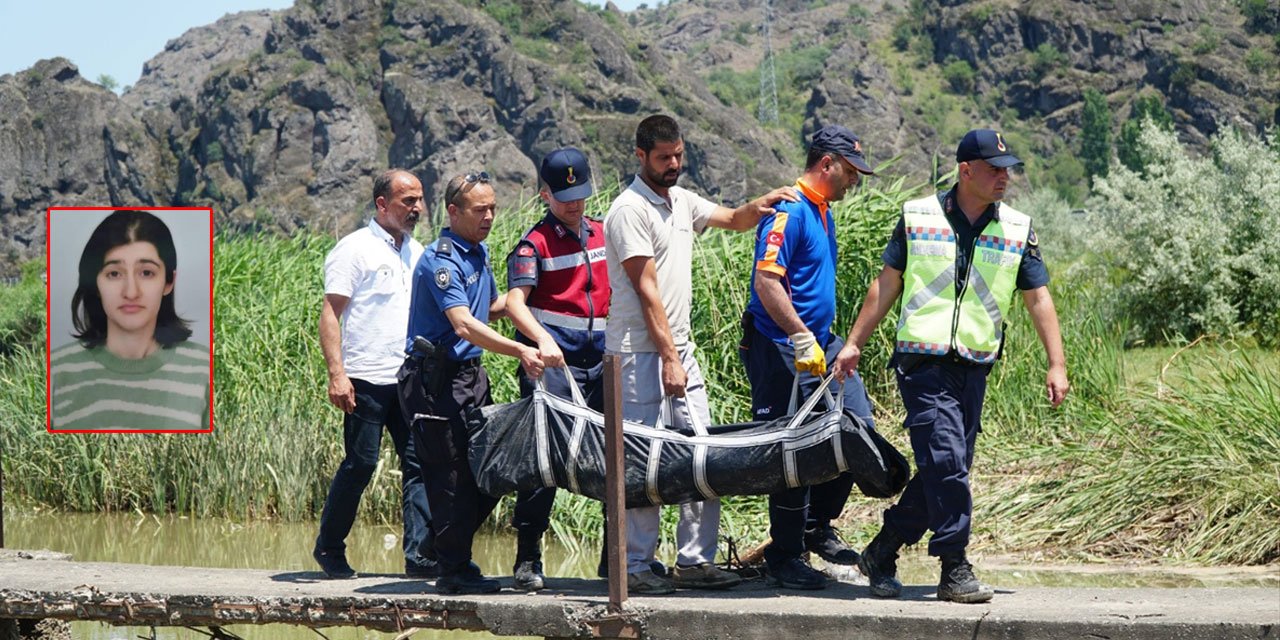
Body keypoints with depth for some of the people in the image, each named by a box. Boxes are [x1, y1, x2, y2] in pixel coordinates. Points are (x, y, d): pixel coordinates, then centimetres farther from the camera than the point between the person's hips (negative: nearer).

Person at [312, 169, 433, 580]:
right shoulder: (355, 249, -4)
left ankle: (420, 554, -3)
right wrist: (336, 373, -17)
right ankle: (329, 548, 15)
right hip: (367, 379, -6)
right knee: (359, 465, -1)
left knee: (419, 464, -2)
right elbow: (330, 314, -7)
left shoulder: (417, 252, 17)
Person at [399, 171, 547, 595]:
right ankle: (454, 571, 1)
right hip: (436, 380, -9)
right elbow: (464, 325, -27)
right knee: (452, 476, -6)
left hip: (470, 375, 9)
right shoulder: (441, 260, -16)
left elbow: (490, 308, 29)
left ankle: (454, 555, 22)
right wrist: (520, 352, -35)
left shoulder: (478, 252, 14)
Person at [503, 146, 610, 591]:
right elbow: (515, 300, -15)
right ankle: (527, 558, -2)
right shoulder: (536, 242, -3)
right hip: (552, 362, -6)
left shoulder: (603, 234, 16)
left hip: (601, 360, 6)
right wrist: (542, 341, -31)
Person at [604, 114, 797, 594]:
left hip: (680, 346, 8)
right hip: (640, 351, -8)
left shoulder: (681, 201, 14)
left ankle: (695, 559, 11)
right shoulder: (630, 209, -11)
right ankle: (636, 566, -2)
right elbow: (647, 289, -15)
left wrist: (756, 207, 5)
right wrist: (668, 358, -18)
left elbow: (732, 220, 29)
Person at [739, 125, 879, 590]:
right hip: (781, 350, -10)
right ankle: (784, 559, 5)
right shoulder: (789, 211, -15)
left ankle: (817, 526, 18)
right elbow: (766, 280, -24)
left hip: (820, 345, 10)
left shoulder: (822, 213, 16)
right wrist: (802, 337, -27)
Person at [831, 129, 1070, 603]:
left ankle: (882, 554, 21)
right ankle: (955, 569, -10)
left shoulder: (1017, 230, 7)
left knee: (944, 471, 5)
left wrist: (1057, 365, 1)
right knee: (945, 462, -15)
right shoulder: (918, 217, 2)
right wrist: (855, 343, 6)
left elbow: (1038, 298, 8)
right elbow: (887, 283, 8)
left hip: (974, 368, 4)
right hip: (922, 362, -4)